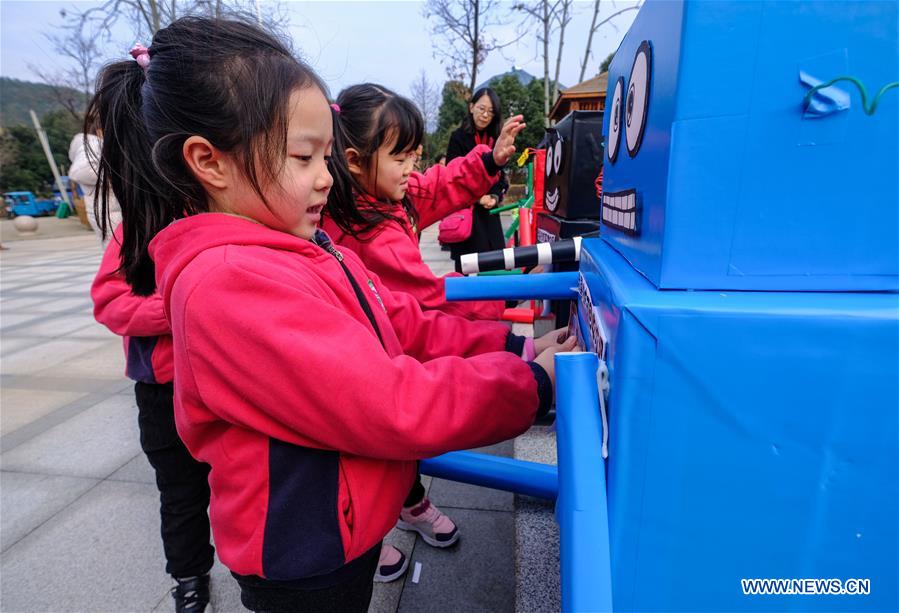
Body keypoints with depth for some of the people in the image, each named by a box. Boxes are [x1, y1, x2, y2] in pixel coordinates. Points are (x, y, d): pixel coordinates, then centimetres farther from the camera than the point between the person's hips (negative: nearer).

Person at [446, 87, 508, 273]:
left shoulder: (495, 139, 12)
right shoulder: (458, 137, -4)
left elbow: (500, 175, 13)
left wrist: (495, 197, -6)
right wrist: (477, 198, -15)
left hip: (489, 210, 5)